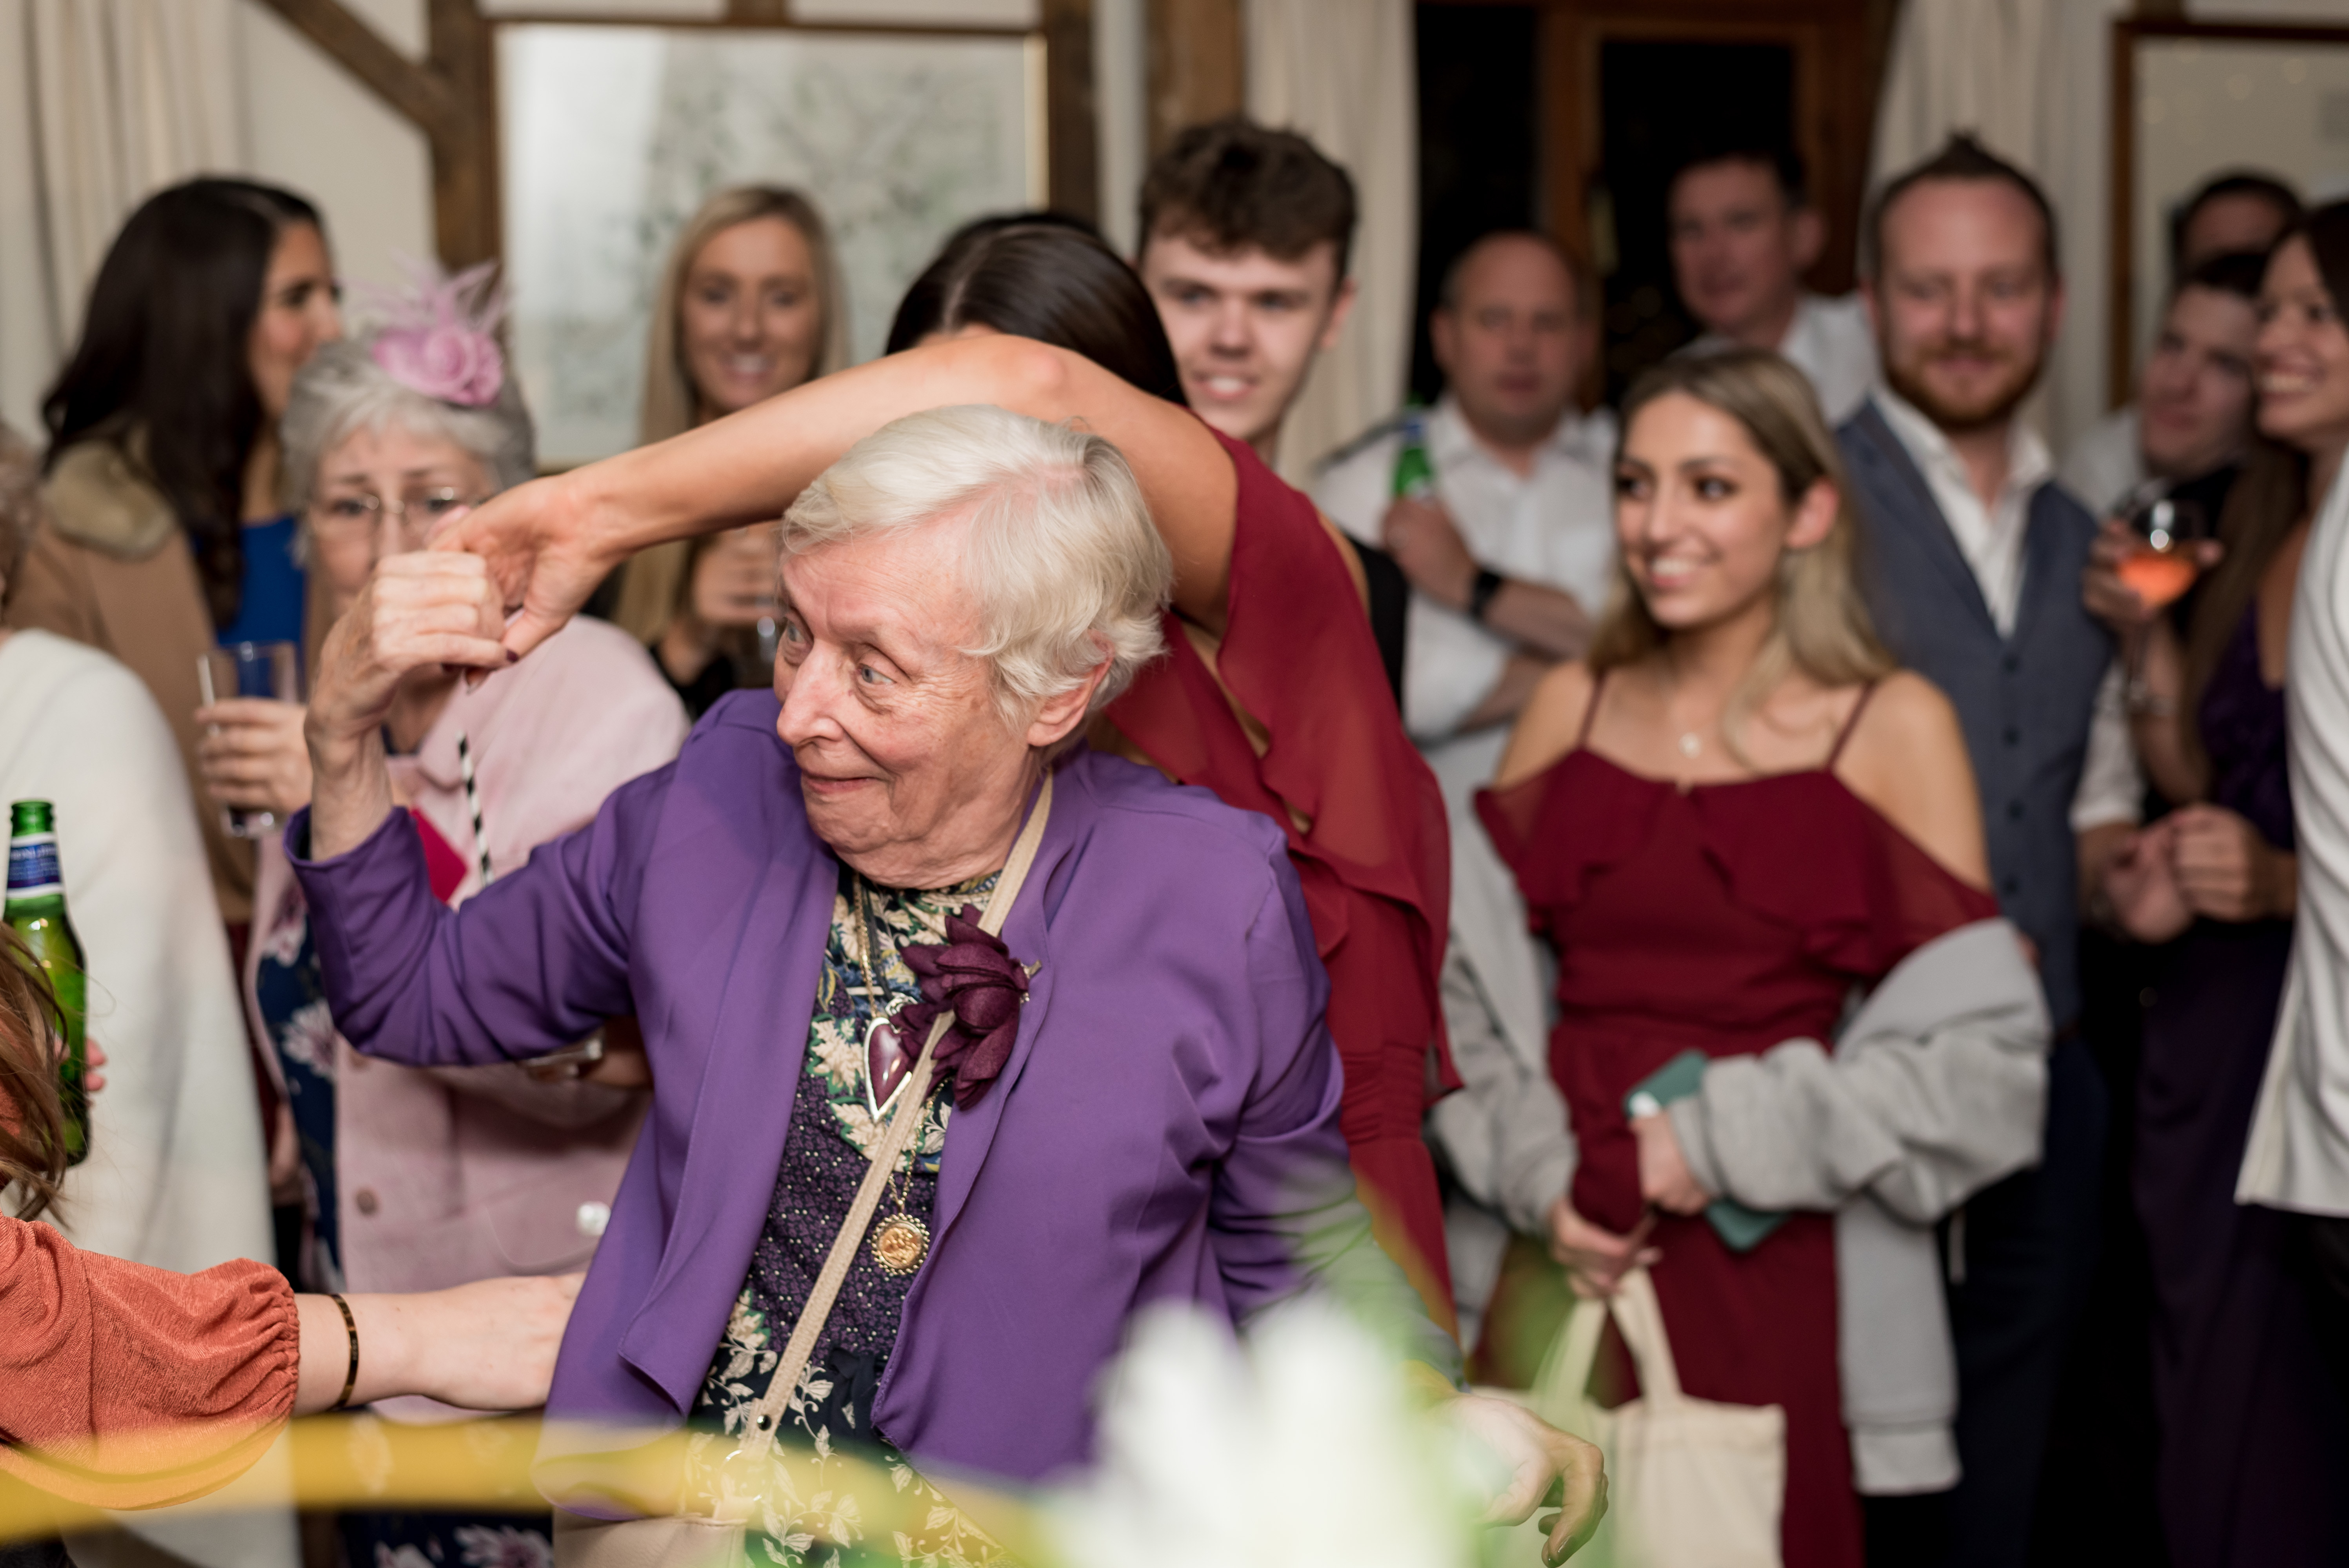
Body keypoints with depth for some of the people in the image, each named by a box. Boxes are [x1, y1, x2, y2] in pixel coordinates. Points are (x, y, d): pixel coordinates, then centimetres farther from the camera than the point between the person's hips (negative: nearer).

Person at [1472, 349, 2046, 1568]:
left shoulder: (1894, 726, 0)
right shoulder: (1569, 705, 9)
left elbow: (1984, 1061, -5)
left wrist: (1717, 1142, -10)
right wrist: (1538, 1180, -9)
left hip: (1780, 1274, -2)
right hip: (1564, 1258, 3)